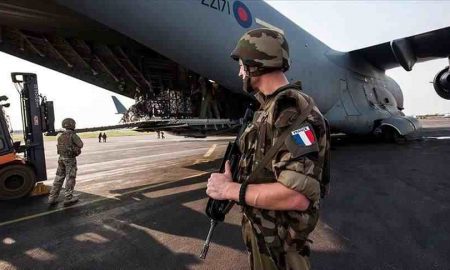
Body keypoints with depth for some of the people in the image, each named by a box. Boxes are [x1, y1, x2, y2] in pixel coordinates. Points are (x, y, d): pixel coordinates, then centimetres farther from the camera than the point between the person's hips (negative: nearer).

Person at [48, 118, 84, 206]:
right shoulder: (72, 135, -13)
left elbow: (59, 147, 19)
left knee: (59, 178, 12)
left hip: (61, 158, 7)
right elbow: (80, 145, -10)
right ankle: (68, 198, 4)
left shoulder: (61, 136, 11)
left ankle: (52, 198, 15)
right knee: (70, 178, 0)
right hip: (70, 159, -7)